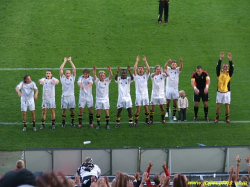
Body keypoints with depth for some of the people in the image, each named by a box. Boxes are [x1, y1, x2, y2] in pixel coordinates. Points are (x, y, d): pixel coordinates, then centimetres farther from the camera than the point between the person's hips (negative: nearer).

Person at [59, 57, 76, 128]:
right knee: (64, 110, 1)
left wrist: (70, 61, 2)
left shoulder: (72, 78, 6)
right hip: (64, 96, -1)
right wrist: (65, 61, 1)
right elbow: (61, 69, -3)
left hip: (71, 96, 1)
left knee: (72, 109, 5)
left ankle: (72, 122, 16)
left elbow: (74, 69, -1)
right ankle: (63, 123, 8)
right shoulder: (63, 78, 3)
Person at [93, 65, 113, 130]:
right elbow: (94, 76, -14)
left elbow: (111, 76, -13)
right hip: (98, 99, 0)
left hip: (105, 99, 0)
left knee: (107, 113, 0)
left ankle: (107, 124, 11)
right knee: (98, 113, 2)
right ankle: (98, 124, 13)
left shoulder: (107, 81, 2)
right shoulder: (97, 81, 2)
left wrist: (109, 70, -33)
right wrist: (94, 70, -34)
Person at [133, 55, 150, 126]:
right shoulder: (136, 76, 3)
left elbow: (148, 69, -8)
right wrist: (137, 61, -14)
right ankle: (136, 121, 5)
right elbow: (134, 69, -12)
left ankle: (147, 120, 15)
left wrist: (145, 61, -11)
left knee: (146, 108, 3)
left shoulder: (145, 76, 7)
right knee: (138, 108, -4)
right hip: (138, 95, -2)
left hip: (145, 94, 2)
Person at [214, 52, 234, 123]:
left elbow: (232, 68, -15)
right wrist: (220, 59, -29)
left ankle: (227, 118, 13)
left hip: (227, 92, 0)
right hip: (219, 91, 0)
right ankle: (217, 118, 10)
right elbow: (218, 67, -16)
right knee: (218, 105, 0)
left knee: (227, 105, 2)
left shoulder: (229, 73, 1)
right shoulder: (219, 73, 0)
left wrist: (230, 60, -30)